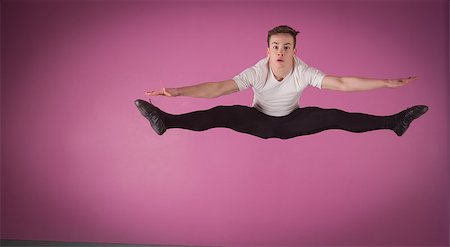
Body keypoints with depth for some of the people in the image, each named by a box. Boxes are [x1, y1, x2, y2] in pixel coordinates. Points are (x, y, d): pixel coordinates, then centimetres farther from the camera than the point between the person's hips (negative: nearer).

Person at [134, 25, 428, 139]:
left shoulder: (304, 72, -25)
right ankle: (165, 121, -26)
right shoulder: (257, 72, -27)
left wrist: (386, 83, -37)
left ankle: (394, 122, -7)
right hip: (260, 122, -1)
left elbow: (342, 83, -30)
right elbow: (219, 88, -33)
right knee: (222, 115, -25)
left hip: (292, 122, 1)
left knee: (334, 117, -17)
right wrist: (178, 91, -44)